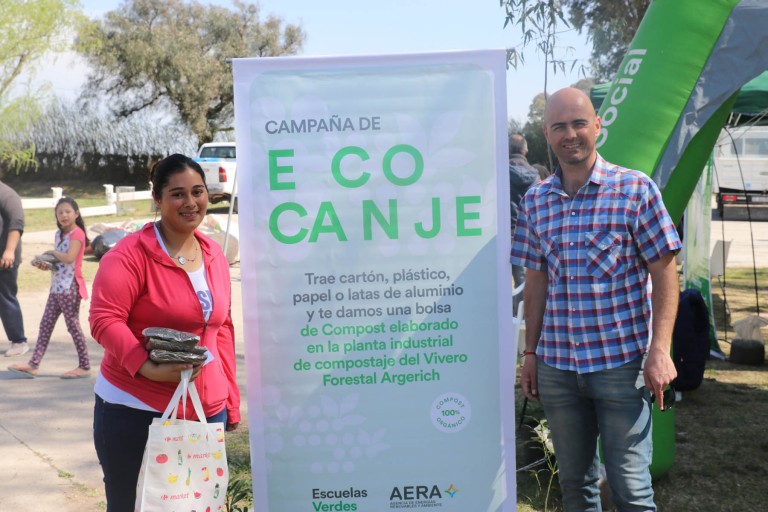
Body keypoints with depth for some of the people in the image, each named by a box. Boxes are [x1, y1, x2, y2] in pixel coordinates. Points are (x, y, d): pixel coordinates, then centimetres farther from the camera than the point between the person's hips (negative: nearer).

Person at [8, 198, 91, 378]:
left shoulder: (77, 233, -12)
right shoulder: (59, 234, 15)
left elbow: (69, 258, -26)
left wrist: (52, 252, -10)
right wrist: (45, 264, -2)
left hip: (70, 287, -9)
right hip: (56, 286, 9)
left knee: (73, 325, -3)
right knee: (45, 324, 8)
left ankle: (85, 367, 6)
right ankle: (33, 365, 11)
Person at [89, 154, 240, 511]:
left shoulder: (215, 256, 8)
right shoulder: (131, 253, -11)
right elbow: (104, 319, -18)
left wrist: (231, 399, 13)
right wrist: (149, 368, -30)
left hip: (207, 410, 6)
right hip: (134, 411, -5)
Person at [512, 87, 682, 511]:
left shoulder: (636, 189, -5)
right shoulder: (535, 201, 6)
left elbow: (664, 273, -5)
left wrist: (659, 350, -13)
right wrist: (530, 353, 11)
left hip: (622, 363, -4)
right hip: (555, 366, 4)